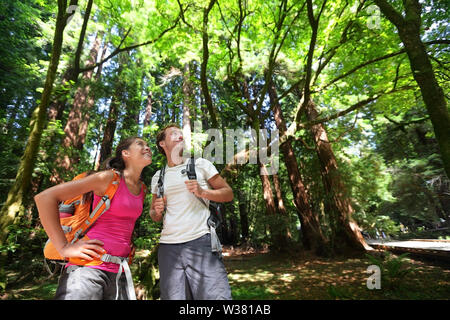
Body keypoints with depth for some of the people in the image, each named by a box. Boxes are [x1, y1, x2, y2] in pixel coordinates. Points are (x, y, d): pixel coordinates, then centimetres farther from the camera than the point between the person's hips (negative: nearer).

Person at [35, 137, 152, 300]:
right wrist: (64, 248, -14)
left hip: (119, 272, 7)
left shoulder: (142, 188, 10)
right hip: (88, 268, -6)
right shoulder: (108, 177, -11)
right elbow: (44, 197, -12)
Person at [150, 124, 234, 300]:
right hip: (168, 247, 3)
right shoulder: (158, 177, 16)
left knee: (216, 295, -10)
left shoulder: (200, 164, 7)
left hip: (201, 241, -3)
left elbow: (228, 194, 5)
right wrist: (157, 211, 1)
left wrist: (202, 192, -12)